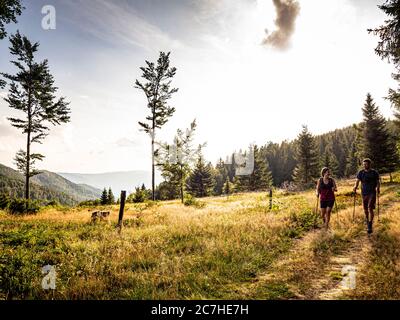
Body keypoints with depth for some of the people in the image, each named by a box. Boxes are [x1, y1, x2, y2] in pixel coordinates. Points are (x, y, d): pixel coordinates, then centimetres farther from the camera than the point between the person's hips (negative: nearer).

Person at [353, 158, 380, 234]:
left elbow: (378, 182, 4)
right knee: (365, 209, 13)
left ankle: (370, 226, -12)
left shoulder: (374, 172, -2)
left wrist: (378, 188, -14)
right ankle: (367, 220, 38)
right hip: (364, 193, 3)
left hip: (372, 193, -3)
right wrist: (355, 187, -25)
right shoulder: (361, 172, 2)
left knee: (370, 208, -14)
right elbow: (358, 180, -6)